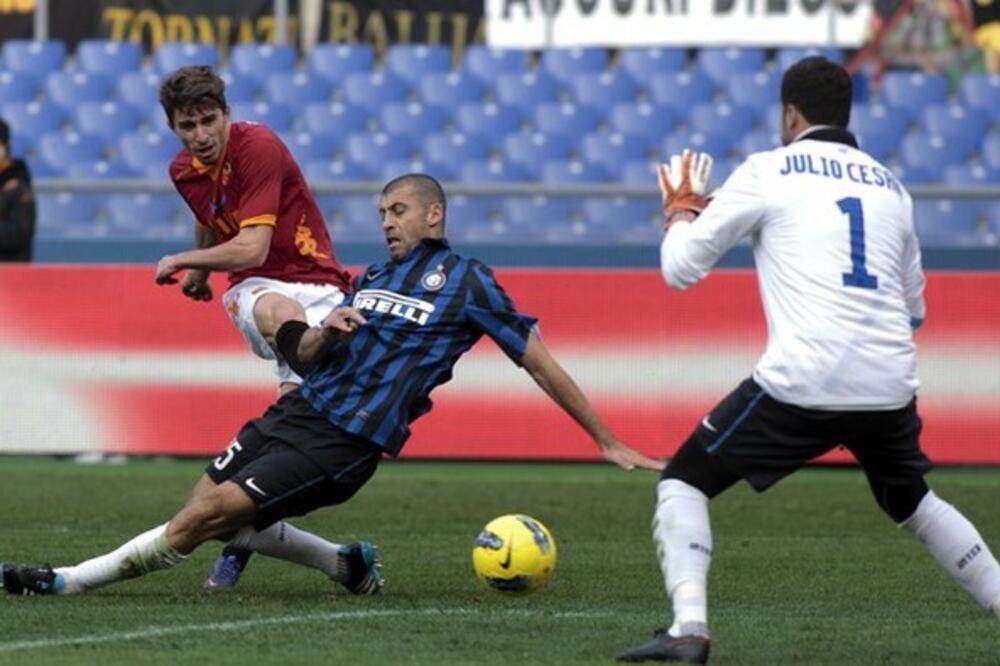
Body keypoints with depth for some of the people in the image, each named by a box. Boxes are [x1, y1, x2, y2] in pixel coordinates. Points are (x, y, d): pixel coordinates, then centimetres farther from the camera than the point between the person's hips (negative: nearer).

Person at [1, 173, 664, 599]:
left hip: (346, 441, -8)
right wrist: (323, 333, -5)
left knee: (212, 512, -17)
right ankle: (346, 564, 14)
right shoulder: (372, 279, 21)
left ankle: (63, 582, -14)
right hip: (298, 411, 8)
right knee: (207, 510, -2)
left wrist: (609, 442, 4)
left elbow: (540, 362, 5)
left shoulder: (467, 282, 3)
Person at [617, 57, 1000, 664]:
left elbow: (680, 269, 7)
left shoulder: (767, 171, 4)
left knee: (684, 482, 8)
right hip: (890, 389, 5)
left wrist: (681, 211, 26)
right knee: (914, 502, 30)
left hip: (801, 385, -5)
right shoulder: (890, 185, 18)